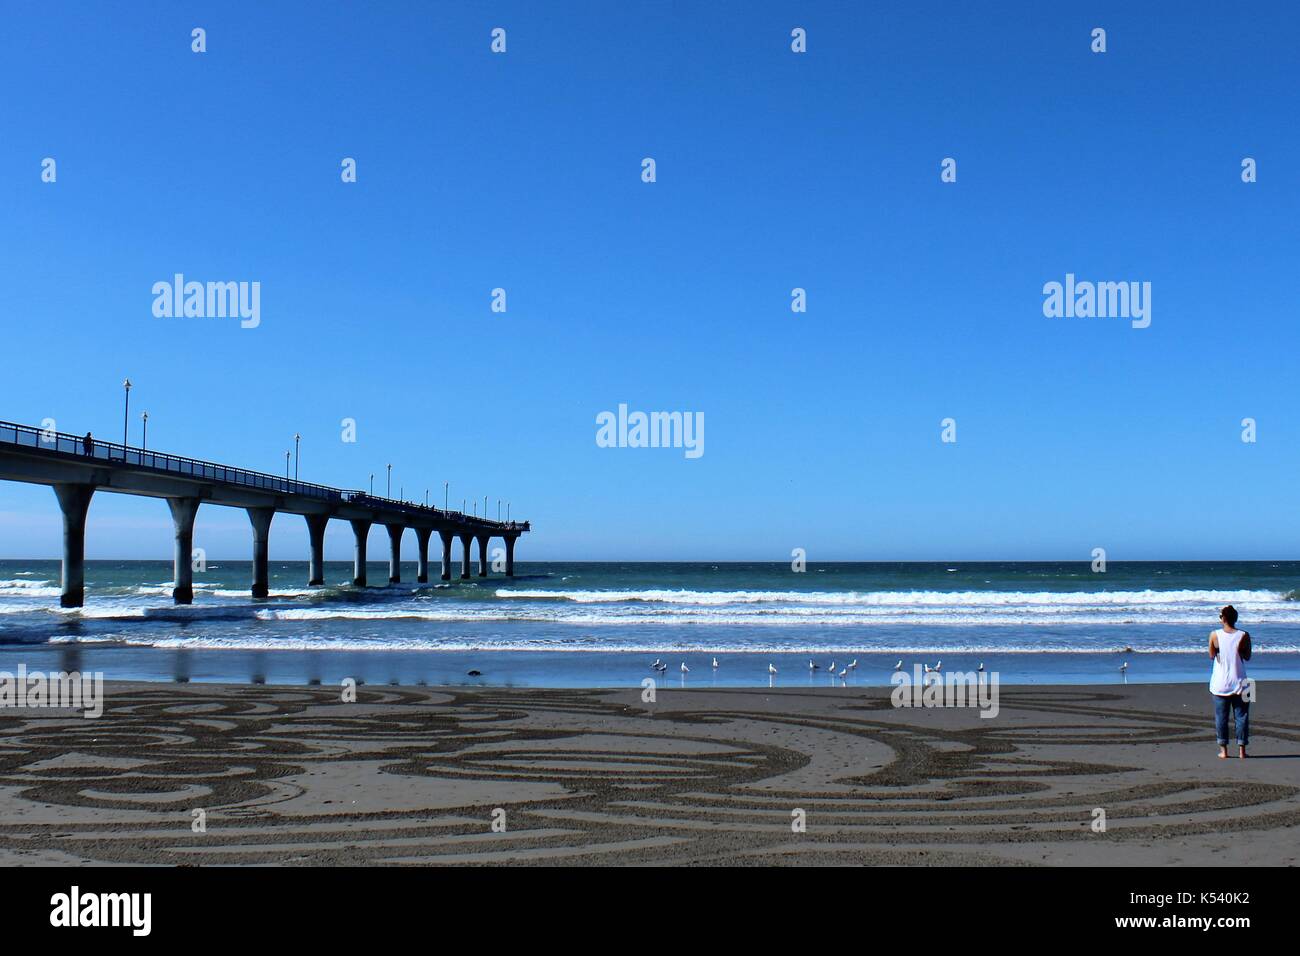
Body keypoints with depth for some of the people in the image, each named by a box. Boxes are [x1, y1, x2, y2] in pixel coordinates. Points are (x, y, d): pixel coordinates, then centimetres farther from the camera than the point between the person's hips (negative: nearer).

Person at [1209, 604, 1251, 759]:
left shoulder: (1214, 635, -8)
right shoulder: (1244, 635, -8)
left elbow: (1211, 656, 3)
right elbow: (1247, 657, 2)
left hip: (1220, 684, 0)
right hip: (1239, 683, 0)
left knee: (1221, 717, 8)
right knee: (1241, 716, 8)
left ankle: (1223, 750, 10)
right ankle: (1241, 750, 8)